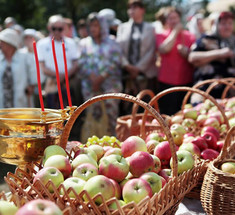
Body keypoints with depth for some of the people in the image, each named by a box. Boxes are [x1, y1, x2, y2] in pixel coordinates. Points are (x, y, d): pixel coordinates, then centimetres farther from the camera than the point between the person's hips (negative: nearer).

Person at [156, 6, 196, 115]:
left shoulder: (189, 36, 13)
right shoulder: (160, 35, 7)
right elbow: (163, 49, -13)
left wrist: (186, 52, -8)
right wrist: (175, 31, -5)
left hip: (186, 81, 2)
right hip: (167, 82, -2)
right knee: (168, 114, -4)